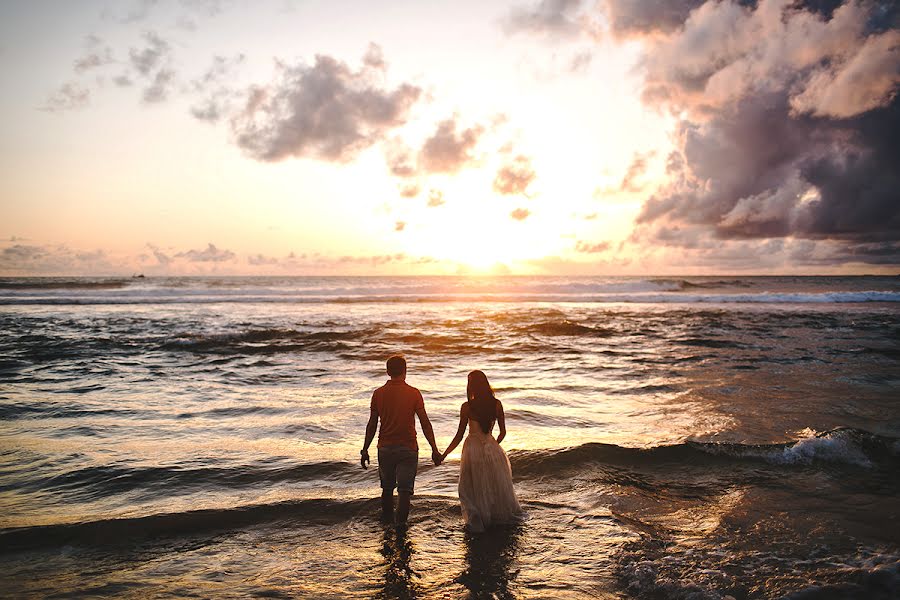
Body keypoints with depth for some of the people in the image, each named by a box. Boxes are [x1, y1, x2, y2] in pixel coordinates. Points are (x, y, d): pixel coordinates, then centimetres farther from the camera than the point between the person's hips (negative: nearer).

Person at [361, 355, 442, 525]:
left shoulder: (378, 393, -2)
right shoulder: (414, 393, -7)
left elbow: (372, 425, 1)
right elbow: (425, 423, -8)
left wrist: (365, 450, 9)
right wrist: (434, 449, -4)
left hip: (385, 447, 3)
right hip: (408, 448, -3)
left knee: (387, 488, 19)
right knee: (404, 489, 2)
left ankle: (387, 522, 32)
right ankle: (400, 524, -5)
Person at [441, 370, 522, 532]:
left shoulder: (467, 407, -12)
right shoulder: (496, 404, -5)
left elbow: (459, 436, -9)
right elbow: (503, 432, 3)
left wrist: (444, 454, 2)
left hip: (473, 449, -3)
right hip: (491, 449, 3)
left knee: (473, 488, 14)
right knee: (497, 486, 20)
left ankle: (476, 521, 15)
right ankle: (502, 516, 30)